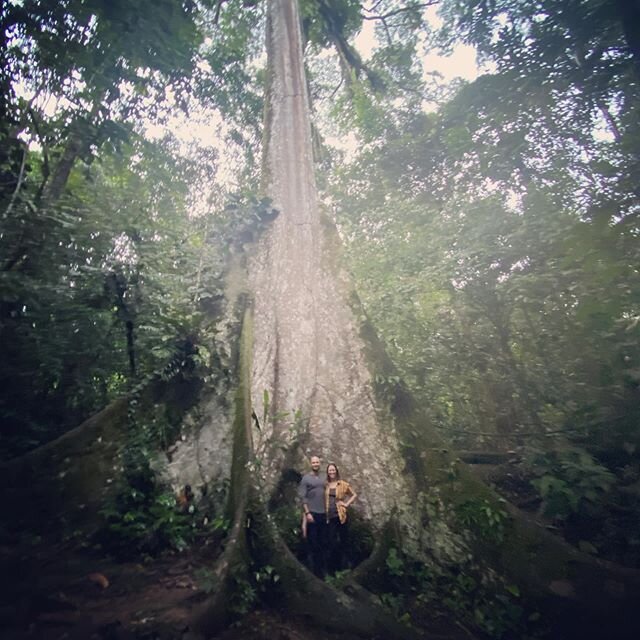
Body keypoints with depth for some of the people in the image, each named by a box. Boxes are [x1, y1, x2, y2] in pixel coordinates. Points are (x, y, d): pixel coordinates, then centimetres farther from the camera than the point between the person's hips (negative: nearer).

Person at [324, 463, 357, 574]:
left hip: (340, 515, 0)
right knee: (331, 541, -1)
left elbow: (354, 495, 7)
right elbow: (323, 499, 9)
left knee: (342, 540, 7)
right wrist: (325, 512, -3)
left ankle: (341, 565, 21)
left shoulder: (343, 484, 2)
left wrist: (347, 504, -1)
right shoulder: (325, 485, 5)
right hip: (329, 516, 0)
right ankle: (332, 567, 11)